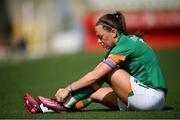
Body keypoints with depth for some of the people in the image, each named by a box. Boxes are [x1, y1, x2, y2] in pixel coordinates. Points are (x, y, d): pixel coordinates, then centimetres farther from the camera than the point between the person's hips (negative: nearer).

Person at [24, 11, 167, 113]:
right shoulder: (126, 42, 14)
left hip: (151, 97, -9)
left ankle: (64, 104, -8)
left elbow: (94, 75, -19)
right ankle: (44, 108, -3)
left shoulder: (125, 44, -15)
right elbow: (95, 73, 12)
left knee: (105, 72, -12)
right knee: (94, 92, 5)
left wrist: (69, 88, -13)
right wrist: (70, 90, 5)